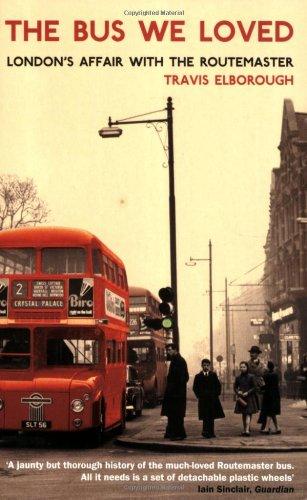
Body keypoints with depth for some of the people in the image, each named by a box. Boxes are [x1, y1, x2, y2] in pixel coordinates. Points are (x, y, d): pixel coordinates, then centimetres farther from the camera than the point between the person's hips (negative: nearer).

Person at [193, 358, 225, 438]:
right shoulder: (198, 376, 4)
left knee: (212, 416, 4)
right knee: (205, 417, -7)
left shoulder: (213, 375, 8)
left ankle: (211, 432, 10)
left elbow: (218, 385, 10)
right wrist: (199, 396, -3)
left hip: (213, 399, 2)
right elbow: (195, 388, 5)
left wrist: (216, 394, 1)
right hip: (203, 400, -2)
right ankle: (206, 432, -4)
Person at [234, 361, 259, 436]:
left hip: (249, 397, -4)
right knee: (243, 414, 10)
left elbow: (254, 387, -4)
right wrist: (238, 392, -9)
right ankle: (245, 429, 19)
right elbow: (235, 387, 11)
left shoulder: (251, 377, -5)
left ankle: (247, 430, -23)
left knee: (248, 413, -13)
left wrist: (247, 393, -16)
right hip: (241, 397, 4)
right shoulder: (238, 377, 5)